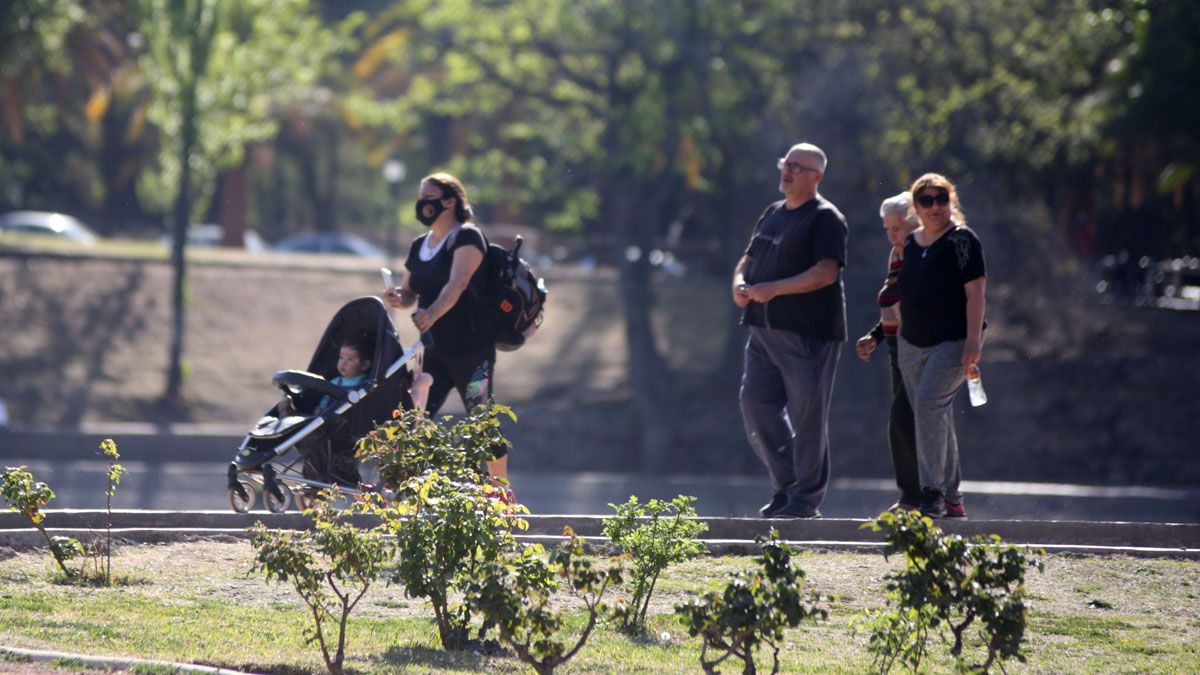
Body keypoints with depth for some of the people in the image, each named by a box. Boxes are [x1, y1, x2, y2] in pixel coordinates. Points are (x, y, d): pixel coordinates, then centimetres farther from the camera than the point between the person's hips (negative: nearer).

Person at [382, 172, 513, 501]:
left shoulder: (467, 237, -7)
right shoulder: (419, 246, 15)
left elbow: (458, 283, -24)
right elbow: (410, 294, 21)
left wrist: (432, 313, -41)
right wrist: (398, 298, -4)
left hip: (472, 347, -7)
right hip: (435, 350, 7)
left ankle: (502, 487, 6)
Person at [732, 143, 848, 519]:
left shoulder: (824, 219, -7)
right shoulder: (773, 214, 18)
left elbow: (826, 272, -18)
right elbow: (750, 259, 25)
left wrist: (774, 288, -23)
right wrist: (740, 284, 2)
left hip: (807, 332, -8)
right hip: (765, 329, 8)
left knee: (807, 414, -3)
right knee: (756, 404, 6)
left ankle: (806, 499, 3)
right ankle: (787, 484, 17)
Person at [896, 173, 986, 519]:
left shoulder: (961, 239, -8)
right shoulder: (911, 243, 12)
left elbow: (975, 291, -14)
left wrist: (973, 342, -20)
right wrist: (900, 335, 20)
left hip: (953, 341, -7)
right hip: (913, 344, 7)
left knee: (929, 403, -22)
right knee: (936, 417, 9)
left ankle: (933, 490, -20)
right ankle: (952, 499, 16)